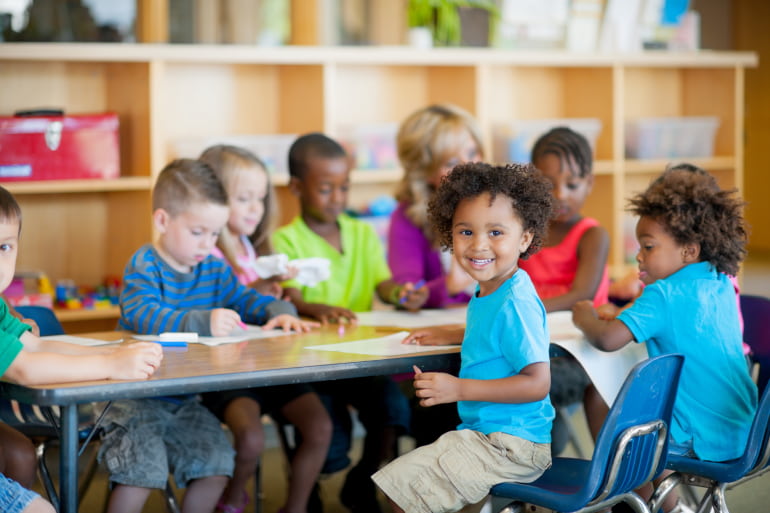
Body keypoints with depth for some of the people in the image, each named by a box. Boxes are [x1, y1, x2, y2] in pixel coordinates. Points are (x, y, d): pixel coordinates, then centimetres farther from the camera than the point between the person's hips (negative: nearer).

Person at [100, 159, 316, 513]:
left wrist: (278, 311, -2)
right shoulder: (144, 266, -13)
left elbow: (245, 299, 21)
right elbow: (142, 315, -31)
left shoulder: (214, 269, 9)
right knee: (143, 470, -22)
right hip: (136, 395, -6)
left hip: (184, 400, 7)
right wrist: (203, 322, -42)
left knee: (216, 464, -6)